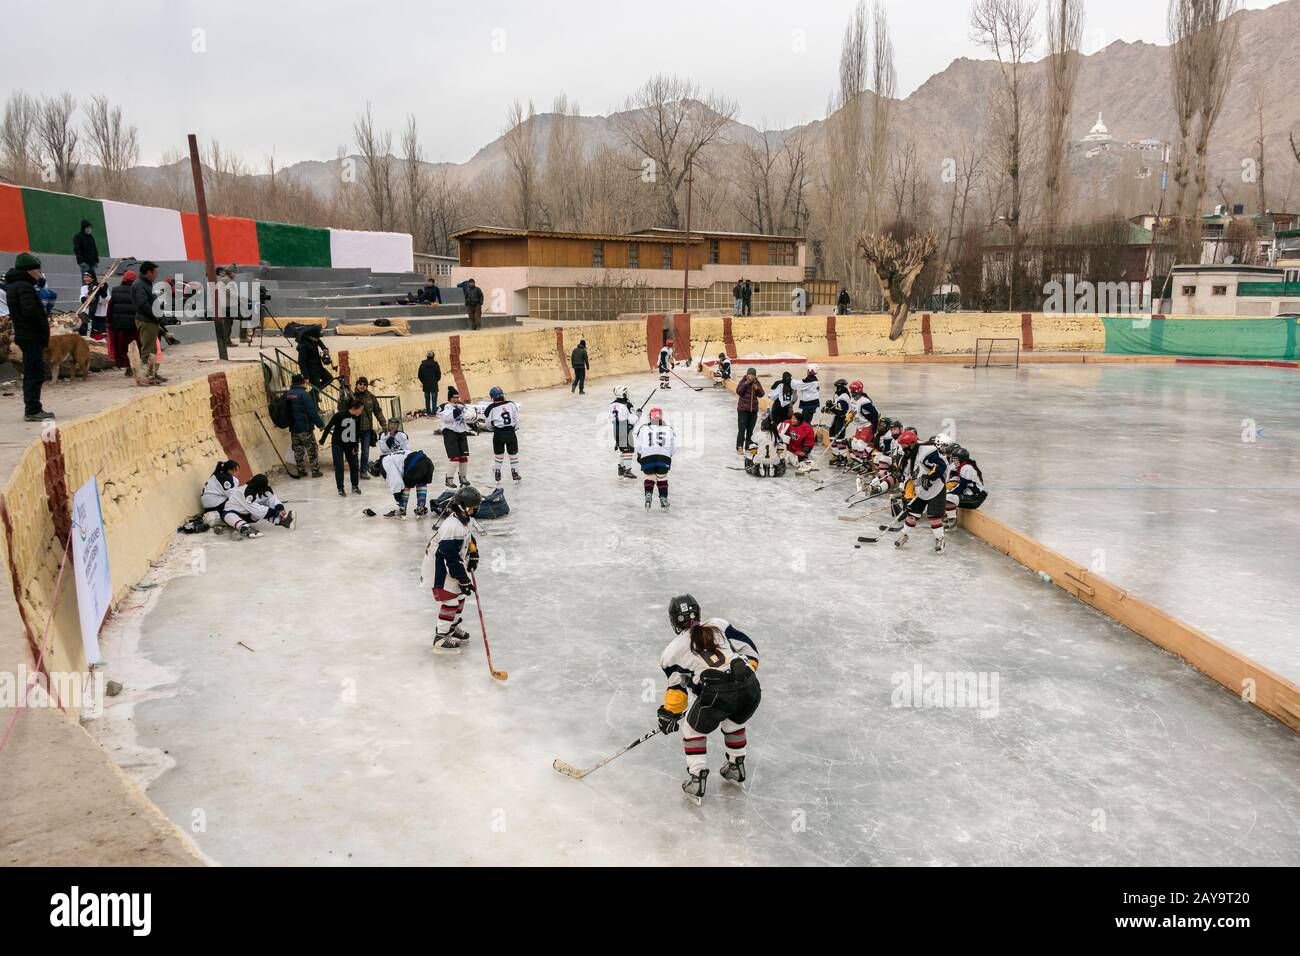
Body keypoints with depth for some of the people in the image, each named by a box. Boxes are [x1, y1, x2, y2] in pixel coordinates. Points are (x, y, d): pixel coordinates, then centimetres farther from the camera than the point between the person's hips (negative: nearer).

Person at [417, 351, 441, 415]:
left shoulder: (422, 364, 2)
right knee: (434, 399, 0)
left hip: (425, 384, 3)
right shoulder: (435, 364, -9)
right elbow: (439, 374, -7)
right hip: (434, 385, -3)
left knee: (427, 399, 12)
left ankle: (428, 412, 14)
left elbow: (419, 375, 5)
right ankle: (434, 412, -4)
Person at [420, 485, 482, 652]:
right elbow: (452, 559, -31)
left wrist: (473, 554, 13)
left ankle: (452, 627, 37)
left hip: (454, 565, 10)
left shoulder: (465, 518, -3)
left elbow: (469, 537, 20)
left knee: (459, 596, 18)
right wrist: (464, 579, -25)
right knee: (450, 601, -7)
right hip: (439, 569, -10)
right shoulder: (452, 527, -33)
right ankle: (440, 639, 4)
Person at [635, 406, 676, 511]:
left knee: (650, 477, 13)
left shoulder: (643, 427, 12)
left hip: (647, 456, 0)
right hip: (664, 457, 0)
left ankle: (648, 495, -8)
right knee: (662, 477, 14)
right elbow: (674, 447, 10)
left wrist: (639, 456, 22)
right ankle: (663, 499, 11)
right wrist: (669, 455, 25)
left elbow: (638, 446, 8)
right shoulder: (669, 428, 15)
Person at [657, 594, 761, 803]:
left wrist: (669, 715, 29)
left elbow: (677, 686, 15)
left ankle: (696, 781, 22)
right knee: (734, 723, 35)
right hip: (750, 688, 4)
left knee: (694, 729, 23)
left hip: (717, 694, -4)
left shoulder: (672, 651, 12)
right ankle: (736, 770, 46)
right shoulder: (718, 625, 19)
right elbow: (749, 649, 17)